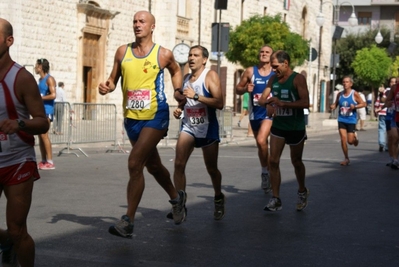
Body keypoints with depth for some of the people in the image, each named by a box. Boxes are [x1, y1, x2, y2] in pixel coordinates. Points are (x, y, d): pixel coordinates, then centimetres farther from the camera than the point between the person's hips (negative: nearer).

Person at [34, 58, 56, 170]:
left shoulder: (49, 79, -9)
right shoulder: (40, 79, 18)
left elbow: (53, 95, -18)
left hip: (47, 110, -9)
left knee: (44, 134, -13)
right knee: (40, 135, 8)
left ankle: (50, 162, -12)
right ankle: (43, 161, 12)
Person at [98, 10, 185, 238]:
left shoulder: (163, 54, -4)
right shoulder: (123, 52, 3)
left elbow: (176, 70, 16)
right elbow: (114, 79, 10)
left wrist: (179, 93, 3)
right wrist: (107, 87, -12)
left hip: (156, 116, -5)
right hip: (132, 118, 5)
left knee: (135, 163, -18)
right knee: (153, 165, 20)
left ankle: (128, 221, -13)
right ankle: (176, 198, 46)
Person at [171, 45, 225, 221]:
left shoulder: (210, 76, -10)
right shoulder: (186, 78, 9)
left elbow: (219, 103, -21)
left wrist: (196, 96, -27)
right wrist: (179, 109, 4)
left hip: (208, 129, -4)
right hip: (188, 127, 4)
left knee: (211, 169, 9)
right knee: (178, 164, -14)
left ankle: (218, 199, 35)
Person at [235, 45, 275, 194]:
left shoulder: (276, 74, -2)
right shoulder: (250, 72, 2)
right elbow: (238, 89, 6)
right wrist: (245, 89, -15)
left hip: (270, 112, -3)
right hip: (255, 113, 3)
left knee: (261, 141, -23)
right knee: (260, 144, 14)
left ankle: (265, 172, -6)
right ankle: (266, 172, 30)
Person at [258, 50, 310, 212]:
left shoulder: (298, 79, -14)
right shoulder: (274, 79, 5)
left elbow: (305, 102, -24)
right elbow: (262, 99, 6)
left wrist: (282, 103, -29)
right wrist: (268, 103, -17)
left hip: (296, 128, -5)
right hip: (278, 126, 5)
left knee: (296, 162, 11)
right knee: (273, 161, -5)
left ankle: (302, 192, 35)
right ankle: (275, 199, -1)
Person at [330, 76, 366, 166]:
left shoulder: (354, 94, -6)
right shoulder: (340, 94, 4)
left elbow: (363, 104, -4)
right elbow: (335, 104, 14)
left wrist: (355, 106, -21)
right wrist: (333, 106, -9)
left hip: (351, 120, -3)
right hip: (341, 120, 3)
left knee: (350, 141, -2)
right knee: (343, 139, -7)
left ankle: (355, 137, 37)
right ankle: (346, 159, 6)